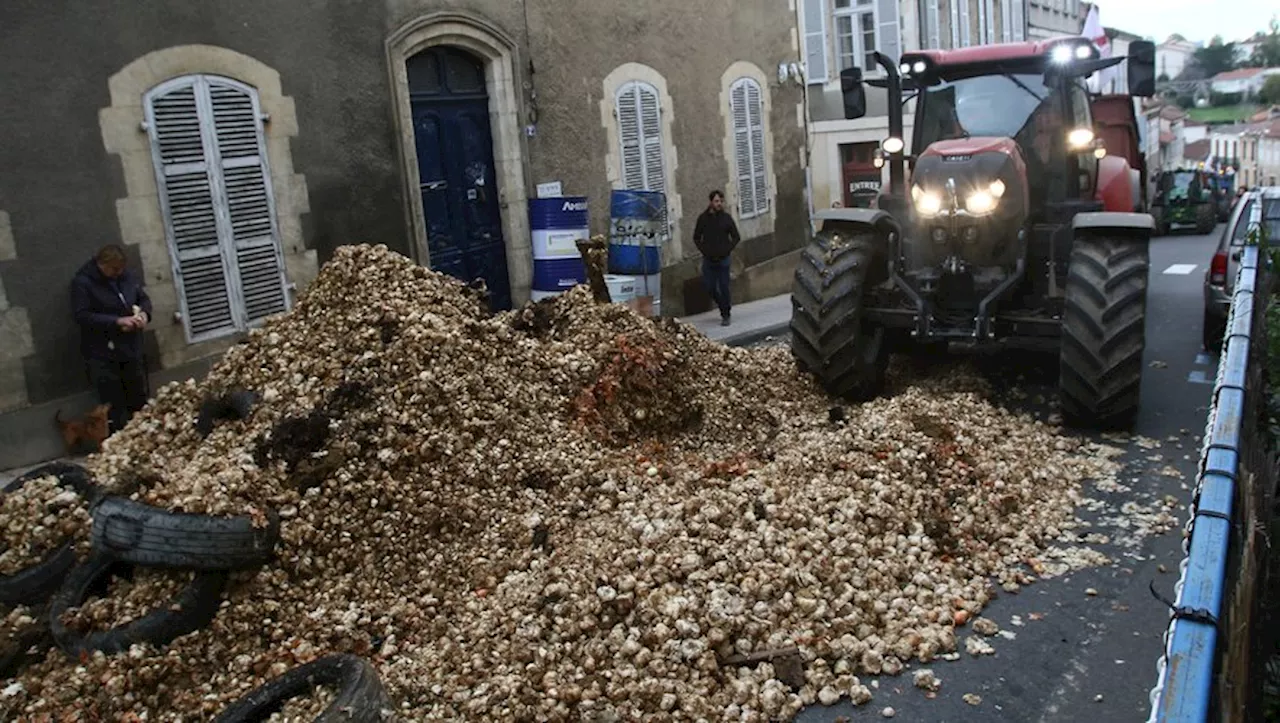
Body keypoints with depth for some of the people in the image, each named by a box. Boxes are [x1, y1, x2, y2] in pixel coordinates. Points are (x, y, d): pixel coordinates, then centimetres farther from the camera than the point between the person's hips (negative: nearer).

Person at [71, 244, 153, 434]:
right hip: (102, 354, -5)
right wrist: (116, 321, -27)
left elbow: (144, 298, 13)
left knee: (139, 399, 17)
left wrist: (144, 313, -10)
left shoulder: (127, 275, 3)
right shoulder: (82, 282, -13)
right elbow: (82, 315, -19)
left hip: (131, 347, 6)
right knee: (114, 405, -1)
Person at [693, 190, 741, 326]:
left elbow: (736, 237, 4)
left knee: (724, 287, -2)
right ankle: (725, 303, 30)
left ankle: (725, 316, 7)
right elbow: (696, 238, 8)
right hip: (708, 259, 2)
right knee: (710, 288, 5)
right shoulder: (703, 218, 1)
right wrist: (704, 250, -4)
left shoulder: (726, 218, -1)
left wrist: (727, 250, -8)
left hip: (723, 259, -1)